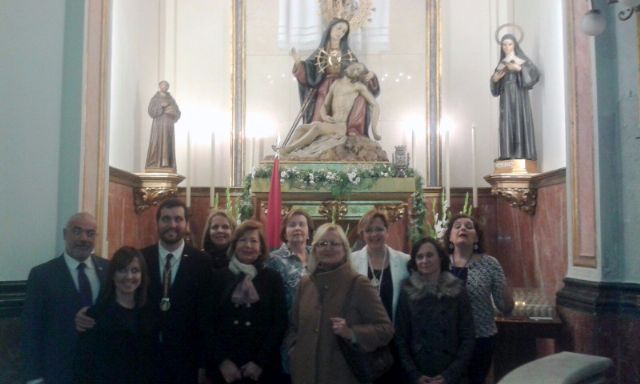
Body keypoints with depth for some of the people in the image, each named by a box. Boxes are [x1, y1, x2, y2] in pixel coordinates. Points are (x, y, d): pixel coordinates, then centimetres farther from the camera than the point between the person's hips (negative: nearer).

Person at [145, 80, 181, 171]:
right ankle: (154, 165, -12)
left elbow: (178, 113, 10)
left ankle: (167, 164, -4)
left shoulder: (171, 99, 15)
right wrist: (161, 106, -18)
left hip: (169, 125, 4)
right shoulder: (154, 98, 5)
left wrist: (172, 112, -12)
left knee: (168, 144, -3)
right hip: (158, 124, -4)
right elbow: (151, 111, -8)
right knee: (157, 144, -11)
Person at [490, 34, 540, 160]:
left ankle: (523, 153, -16)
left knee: (520, 121, -12)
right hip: (506, 98, 3)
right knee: (507, 124, -7)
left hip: (519, 95, -3)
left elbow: (535, 73, -7)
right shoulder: (502, 64, 20)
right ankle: (509, 154, -12)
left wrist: (520, 68, -20)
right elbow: (496, 86, 17)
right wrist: (495, 78, -5)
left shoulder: (523, 60, 8)